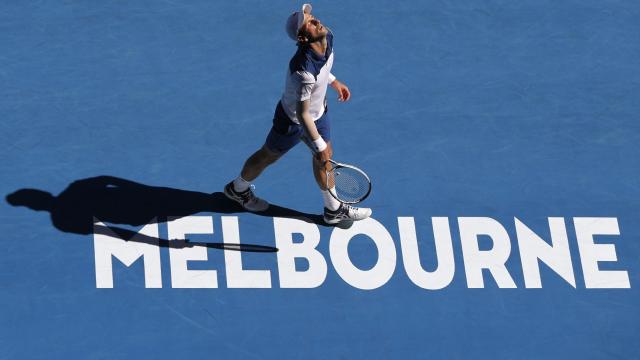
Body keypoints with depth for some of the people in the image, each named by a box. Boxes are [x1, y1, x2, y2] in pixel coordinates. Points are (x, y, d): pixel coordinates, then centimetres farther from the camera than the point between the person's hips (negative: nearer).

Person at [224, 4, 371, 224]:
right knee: (268, 156, 18)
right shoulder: (304, 71, -44)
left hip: (318, 111, 7)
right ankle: (238, 189, 46)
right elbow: (302, 114, -35)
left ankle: (333, 210, 40)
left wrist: (334, 82, 17)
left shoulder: (327, 37, -19)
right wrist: (320, 145, -28)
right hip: (293, 121, -7)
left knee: (324, 157, 21)